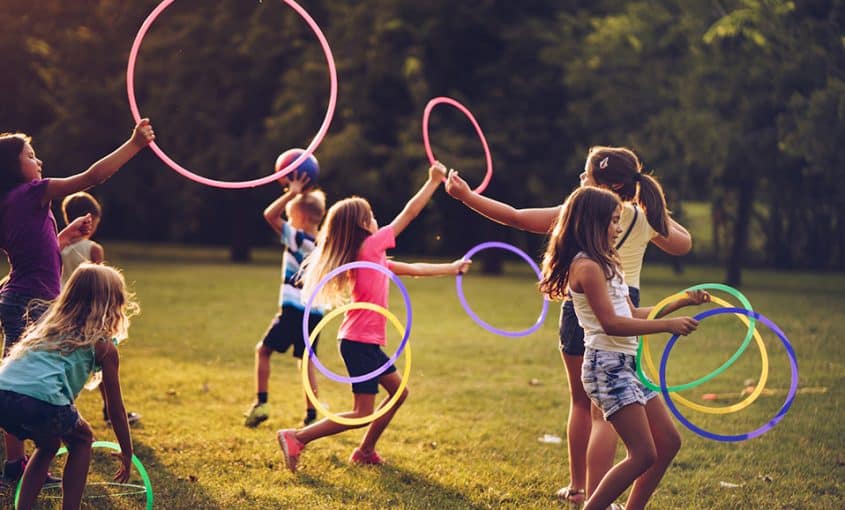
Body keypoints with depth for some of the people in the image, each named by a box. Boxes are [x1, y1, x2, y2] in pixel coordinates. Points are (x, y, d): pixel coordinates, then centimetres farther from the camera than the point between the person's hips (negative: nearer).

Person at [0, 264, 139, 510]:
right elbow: (116, 408, 17)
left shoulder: (49, 323, 29)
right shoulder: (104, 346, 13)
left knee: (48, 444, 32)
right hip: (40, 400, -6)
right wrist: (127, 455, 28)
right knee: (81, 439, 24)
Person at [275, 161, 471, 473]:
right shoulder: (370, 246, -12)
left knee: (398, 391, 19)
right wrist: (434, 181, -2)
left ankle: (365, 451, 25)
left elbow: (413, 269, 24)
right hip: (360, 342, -10)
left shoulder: (373, 258, 14)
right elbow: (409, 213, -10)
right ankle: (297, 438, -9)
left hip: (366, 342, 10)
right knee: (362, 413, -9)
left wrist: (452, 268, 29)